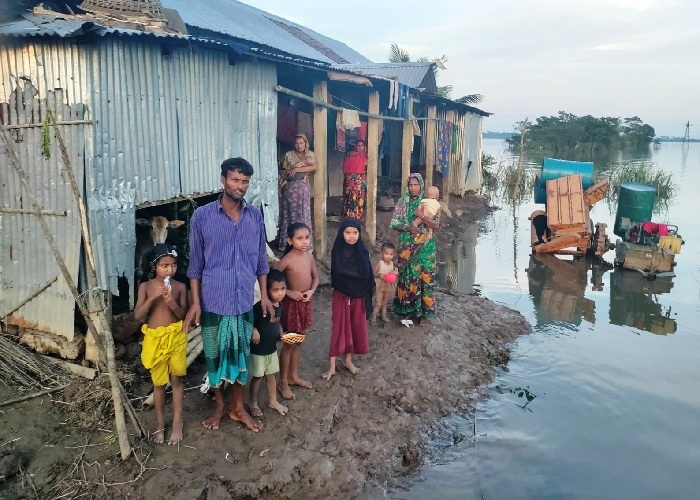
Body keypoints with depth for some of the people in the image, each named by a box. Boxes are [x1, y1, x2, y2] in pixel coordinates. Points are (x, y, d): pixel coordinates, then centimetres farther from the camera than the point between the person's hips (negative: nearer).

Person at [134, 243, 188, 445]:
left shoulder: (180, 287, -4)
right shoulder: (146, 287, -4)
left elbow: (184, 316, -4)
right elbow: (137, 316, -9)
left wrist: (172, 302, -22)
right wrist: (152, 298, -23)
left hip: (176, 336, 0)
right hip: (154, 338, 0)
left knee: (177, 379, 6)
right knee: (159, 383, 12)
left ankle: (177, 423, 20)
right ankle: (160, 425, 26)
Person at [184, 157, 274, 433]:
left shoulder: (255, 216, 1)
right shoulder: (202, 216, -9)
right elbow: (195, 264, -4)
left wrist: (264, 295, 7)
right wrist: (195, 302, -7)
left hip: (244, 301, 3)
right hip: (213, 301, -2)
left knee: (242, 355, 14)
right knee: (215, 356, 13)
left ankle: (238, 408, 32)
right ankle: (219, 405, 35)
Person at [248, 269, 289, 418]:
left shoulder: (279, 305, 0)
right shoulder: (260, 306, -24)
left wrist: (281, 334, 0)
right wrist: (253, 330, -36)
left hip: (272, 348, 7)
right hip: (258, 349, -6)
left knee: (271, 375, 20)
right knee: (257, 376, 9)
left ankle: (273, 401, 36)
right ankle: (253, 403, 29)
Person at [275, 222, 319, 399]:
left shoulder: (309, 256, 0)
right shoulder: (287, 260, -19)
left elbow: (315, 277, 11)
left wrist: (312, 291, -7)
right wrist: (289, 292, -21)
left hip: (306, 302, 6)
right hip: (292, 303, -6)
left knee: (298, 341, 18)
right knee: (289, 344, 4)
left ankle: (293, 376, 34)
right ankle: (283, 382, 19)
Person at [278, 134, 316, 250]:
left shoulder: (310, 154, 6)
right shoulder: (288, 155, 4)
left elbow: (313, 167, -11)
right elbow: (282, 170, -3)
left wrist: (295, 169, -16)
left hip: (303, 187, 1)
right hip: (289, 187, -1)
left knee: (302, 213, 2)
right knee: (289, 213, 1)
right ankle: (287, 242, 5)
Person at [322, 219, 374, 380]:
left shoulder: (362, 251, -3)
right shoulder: (337, 252, -12)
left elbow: (367, 275, 0)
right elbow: (338, 274, -19)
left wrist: (368, 295, -2)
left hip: (358, 296, 4)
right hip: (341, 296, -3)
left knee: (356, 328, 11)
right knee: (339, 329, 0)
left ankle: (348, 360, 29)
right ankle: (332, 366, 10)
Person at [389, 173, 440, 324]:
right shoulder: (402, 202, 3)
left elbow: (436, 225, -7)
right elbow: (394, 223, 1)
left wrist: (423, 218, -24)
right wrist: (407, 228, -17)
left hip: (424, 247, -1)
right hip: (407, 246, 1)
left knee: (424, 275, -2)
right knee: (407, 275, 4)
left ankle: (423, 310, 7)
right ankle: (407, 308, 15)